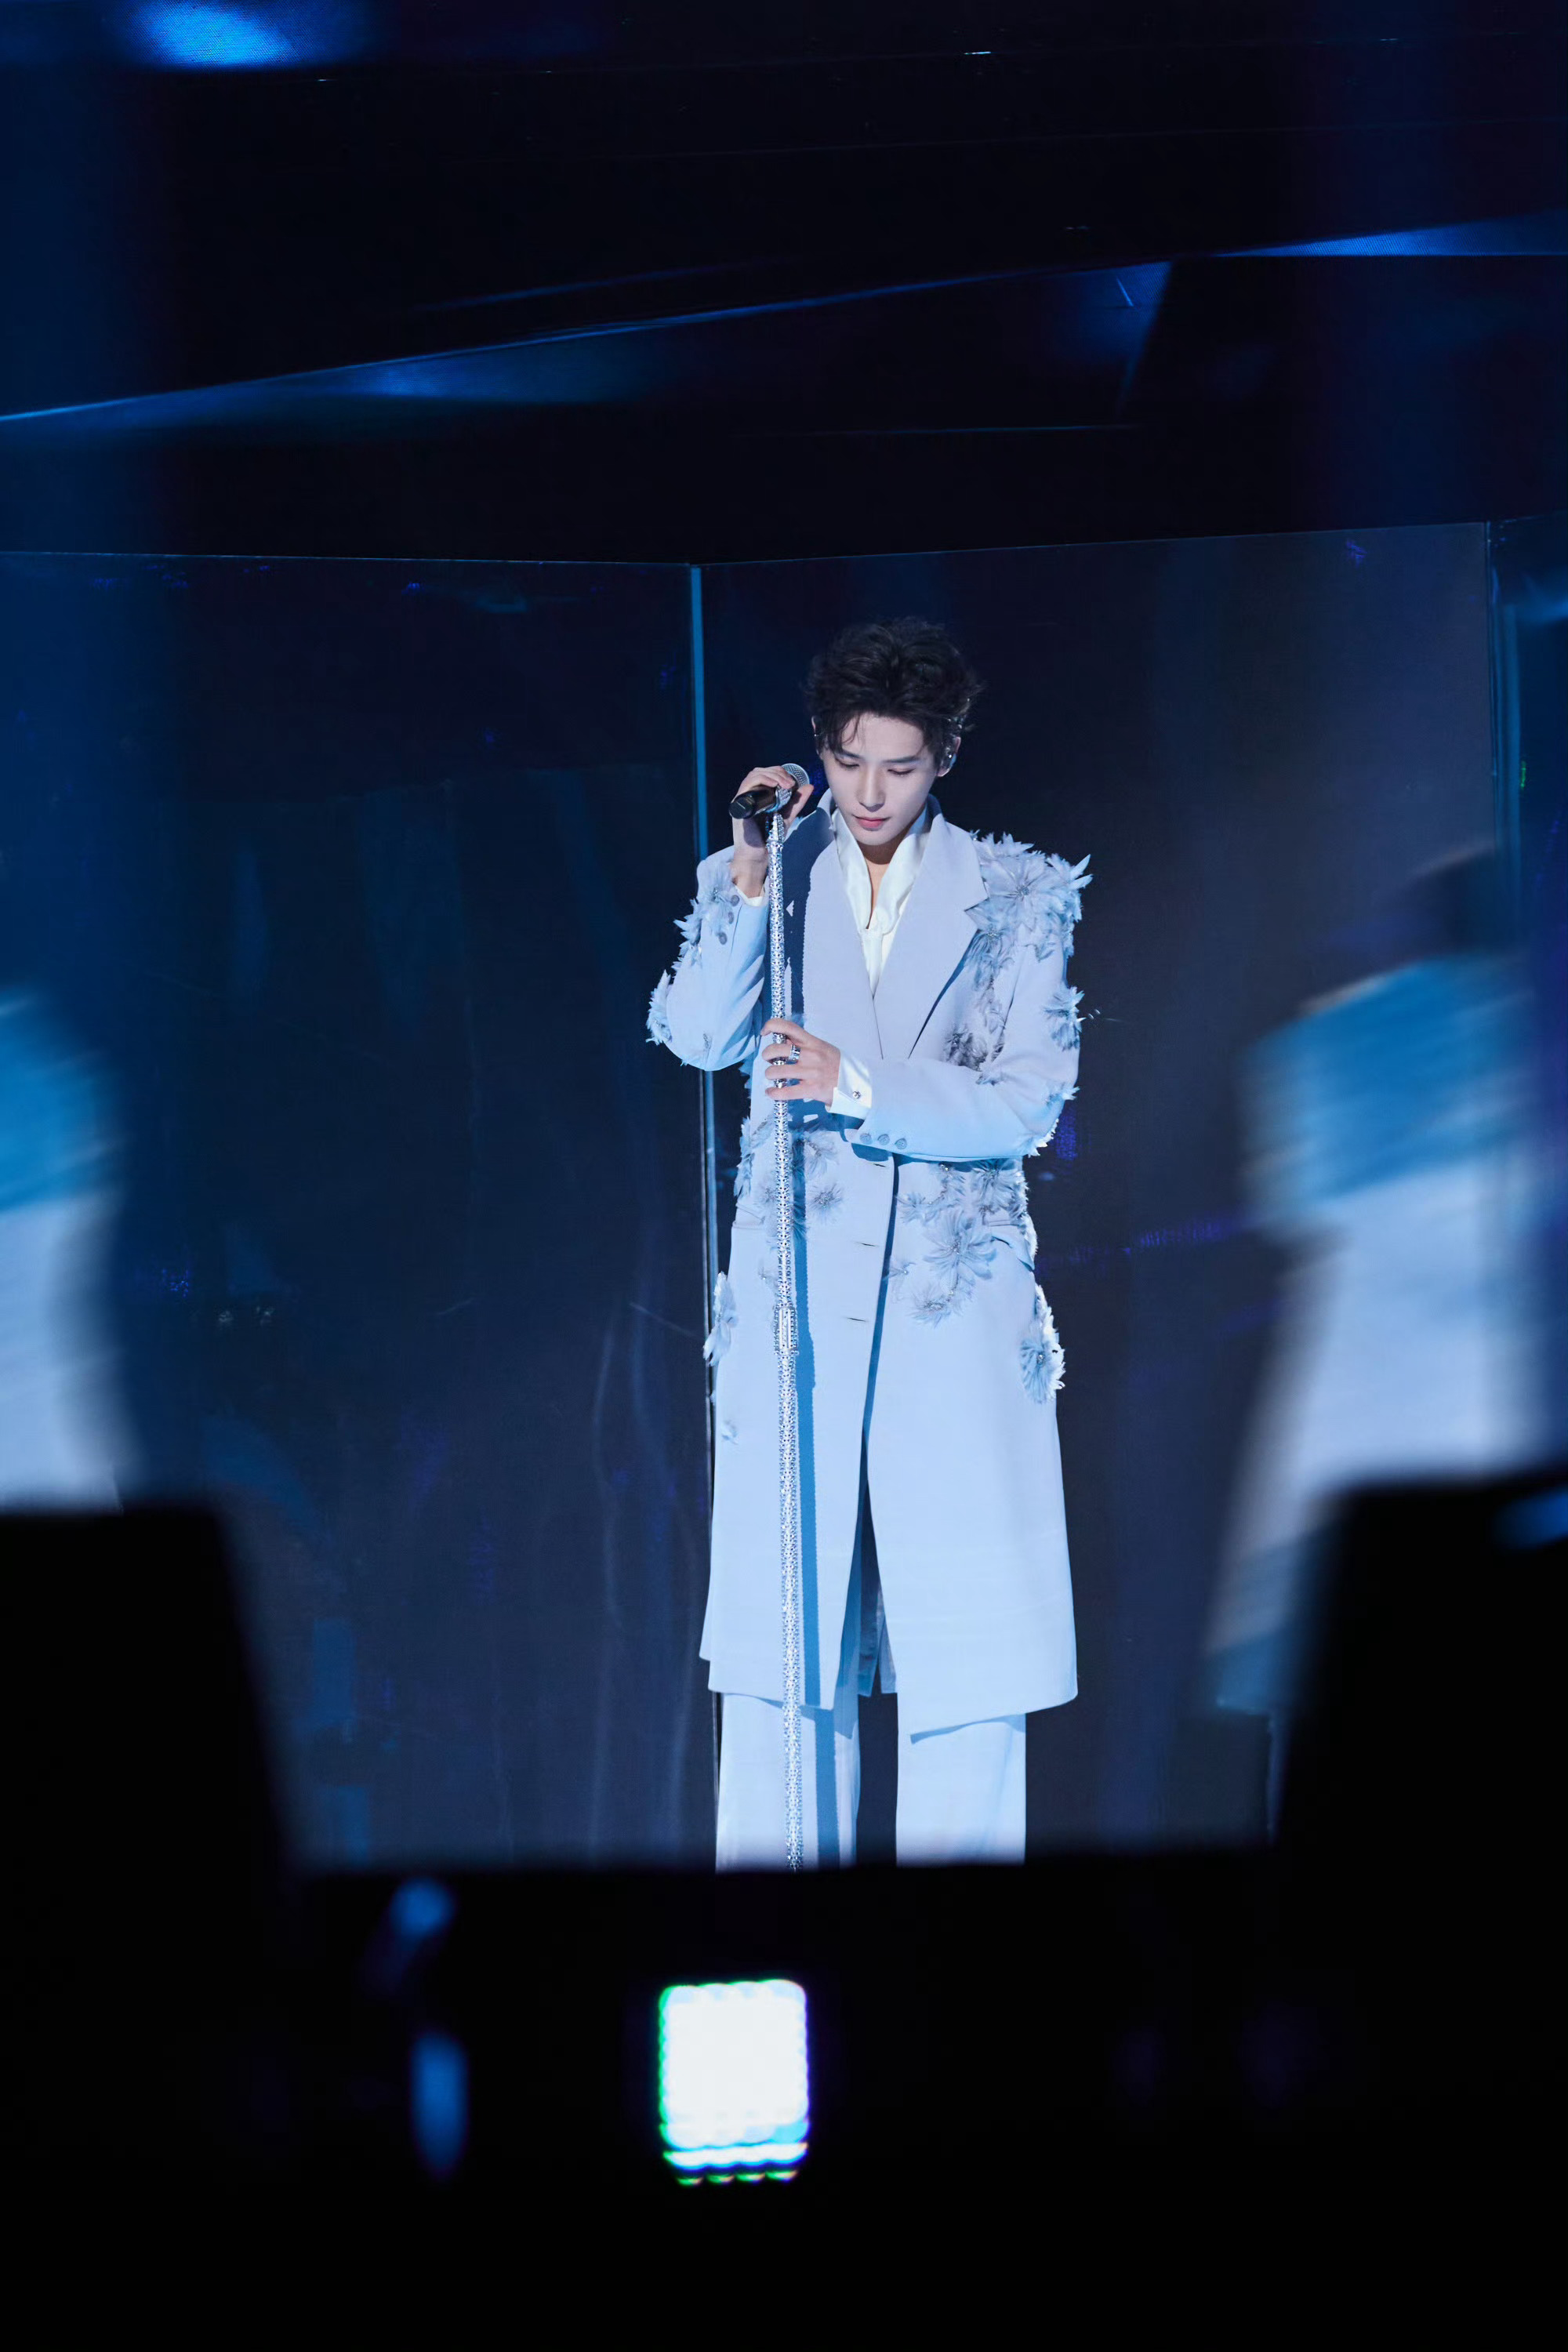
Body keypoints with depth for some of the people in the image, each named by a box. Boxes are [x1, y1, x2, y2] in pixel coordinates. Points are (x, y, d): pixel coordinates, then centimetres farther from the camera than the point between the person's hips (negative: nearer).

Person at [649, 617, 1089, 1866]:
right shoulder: (758, 882, 10)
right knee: (780, 1648, -2)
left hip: (957, 1305, 0)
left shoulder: (1016, 896, 8)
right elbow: (696, 1036, -7)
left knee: (969, 1646, -3)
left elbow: (1028, 1102, -2)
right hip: (795, 1297, 0)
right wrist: (752, 882, -16)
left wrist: (859, 1087, -13)